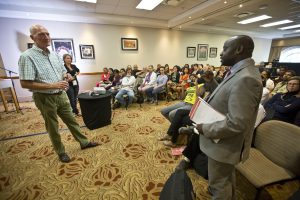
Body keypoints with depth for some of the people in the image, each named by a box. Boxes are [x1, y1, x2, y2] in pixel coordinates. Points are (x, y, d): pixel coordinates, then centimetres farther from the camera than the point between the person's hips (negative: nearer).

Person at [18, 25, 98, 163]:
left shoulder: (55, 55, 7)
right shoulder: (27, 56, -14)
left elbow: (63, 72, 18)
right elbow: (25, 84, -19)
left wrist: (66, 76, -6)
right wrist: (53, 86, -26)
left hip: (61, 95, 6)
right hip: (45, 98, -6)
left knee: (71, 120, 15)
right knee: (52, 127, 10)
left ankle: (84, 142, 30)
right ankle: (61, 152, 28)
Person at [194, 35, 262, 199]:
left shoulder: (246, 79, -29)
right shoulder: (240, 71, 4)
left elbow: (235, 124, -32)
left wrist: (204, 129, -20)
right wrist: (206, 103, 2)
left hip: (224, 144, -9)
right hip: (225, 140, 10)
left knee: (219, 184, 15)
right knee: (227, 177, 32)